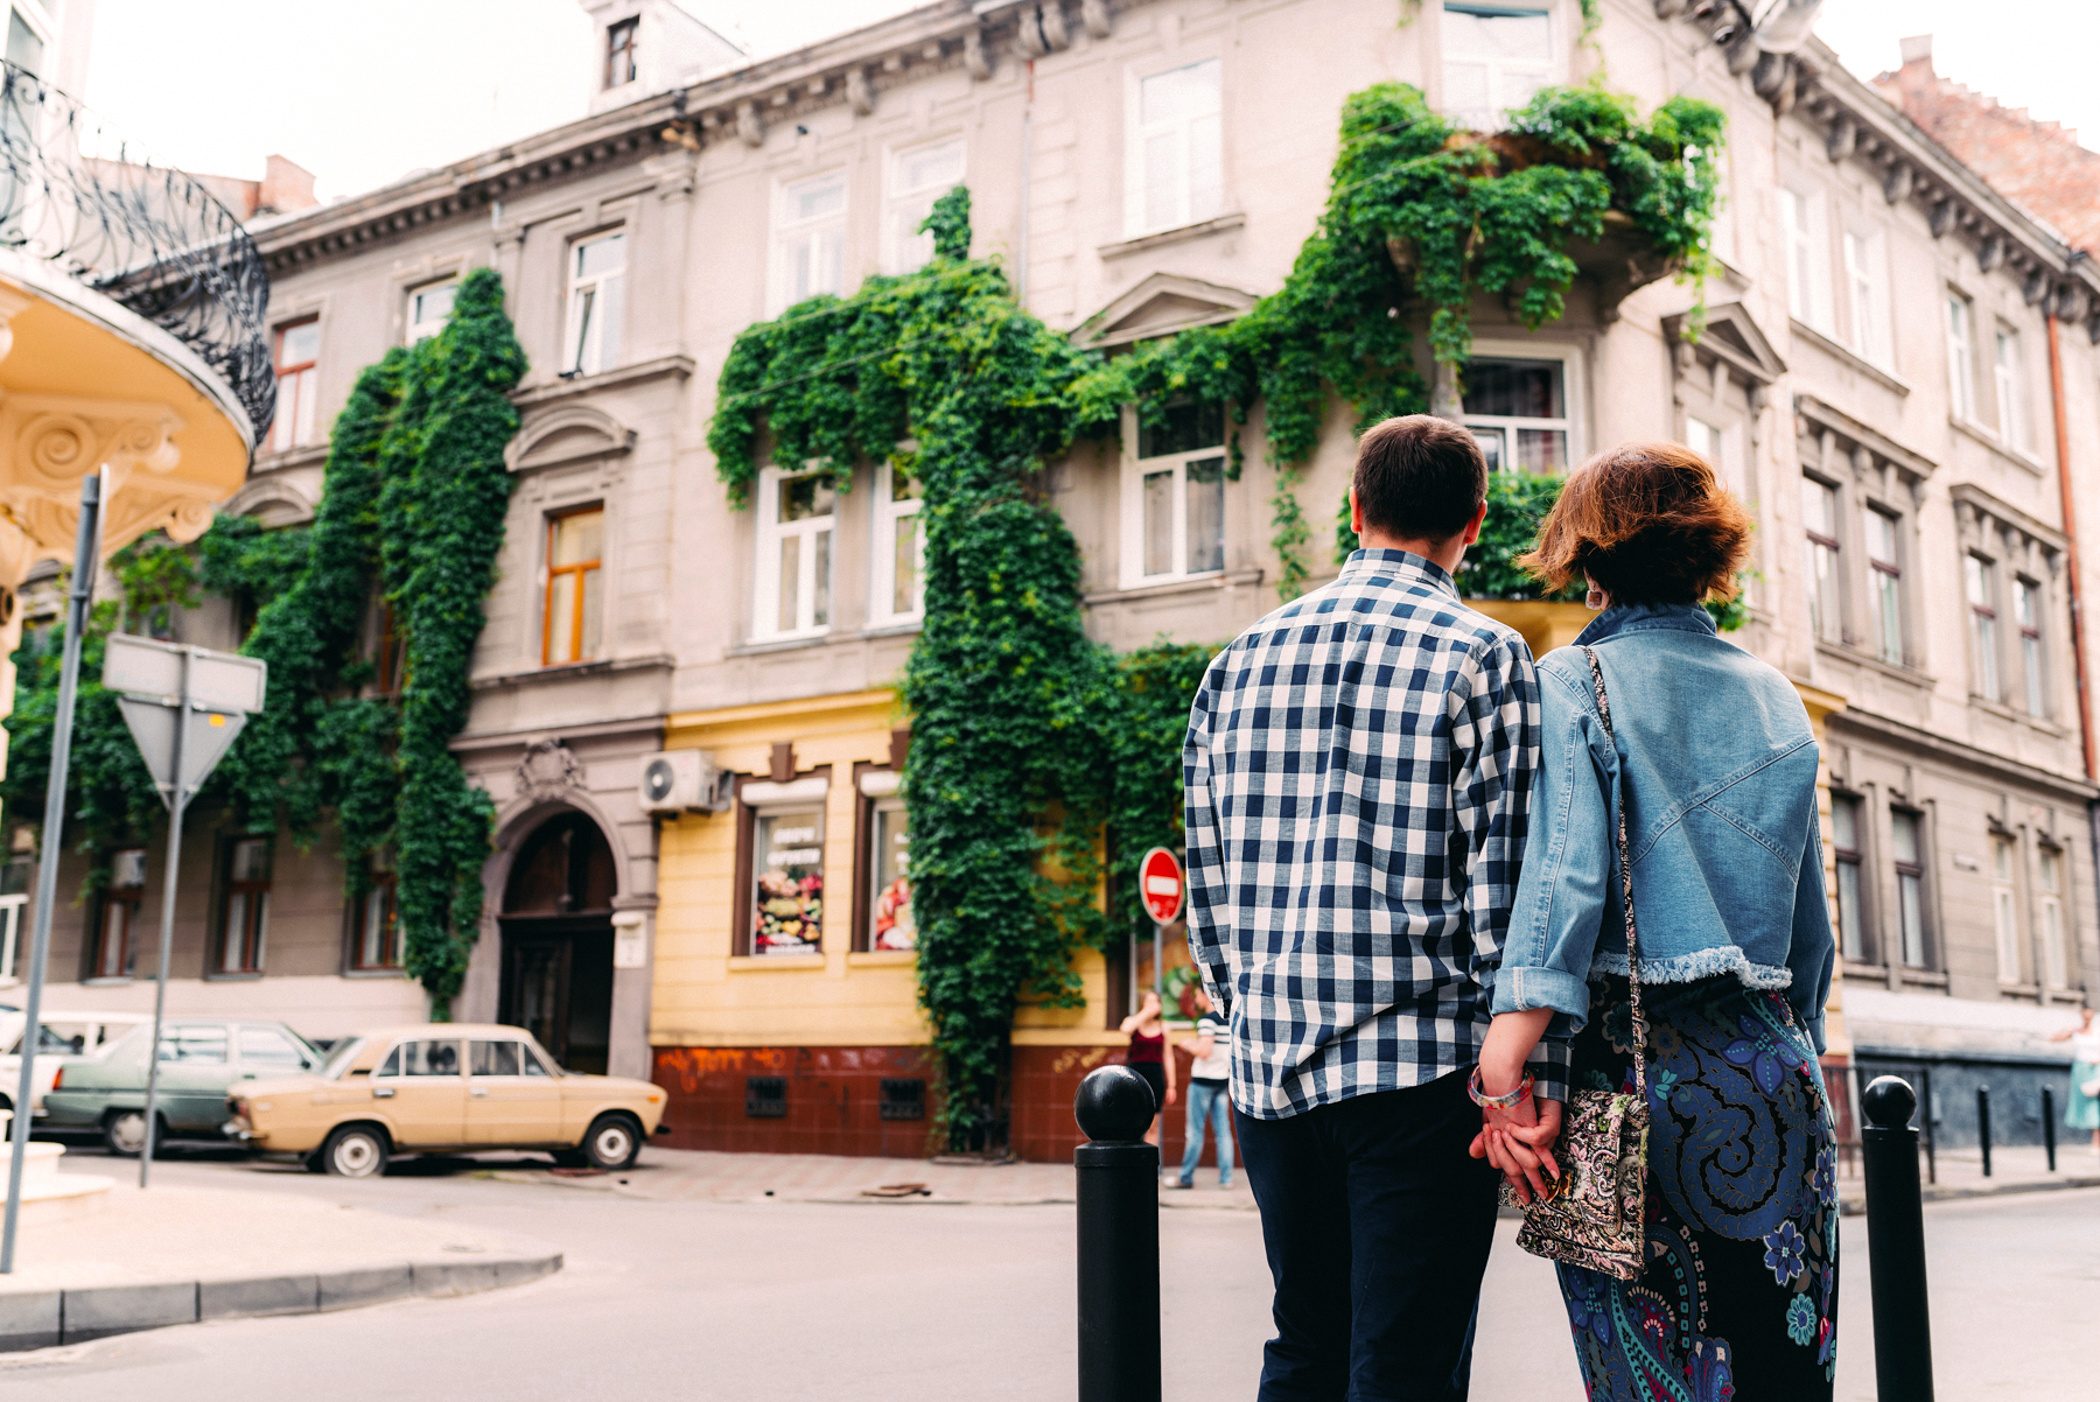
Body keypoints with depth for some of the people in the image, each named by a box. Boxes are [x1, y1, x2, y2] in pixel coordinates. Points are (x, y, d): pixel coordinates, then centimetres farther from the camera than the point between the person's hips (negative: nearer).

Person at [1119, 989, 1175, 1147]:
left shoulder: (1163, 1028, 8)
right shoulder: (1133, 1022, 3)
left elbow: (1167, 1058, 10)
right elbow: (1126, 1028, -24)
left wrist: (1171, 1086, 7)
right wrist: (1145, 1013, -20)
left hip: (1155, 1075, 2)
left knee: (1152, 1126, 2)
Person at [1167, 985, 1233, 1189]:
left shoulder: (1207, 1019, -15)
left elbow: (1204, 1051, -23)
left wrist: (1189, 1046, -4)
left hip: (1203, 1080, -7)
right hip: (1223, 1080, 7)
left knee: (1195, 1131, -1)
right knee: (1223, 1130, 6)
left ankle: (1186, 1177, 5)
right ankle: (1226, 1177, 3)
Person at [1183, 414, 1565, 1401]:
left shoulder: (1240, 660, 9)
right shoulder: (1482, 656, -5)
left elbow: (1206, 873, 12)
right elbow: (1507, 876, -12)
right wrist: (1526, 1072, -10)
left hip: (1271, 1065, 5)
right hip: (1421, 1066, -5)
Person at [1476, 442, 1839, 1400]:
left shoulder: (1575, 682, -3)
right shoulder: (1775, 699, 12)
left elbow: (1564, 874, -17)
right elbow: (1811, 920, 15)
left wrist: (1507, 1070, -23)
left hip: (1636, 1067, -4)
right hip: (1773, 1064, 4)